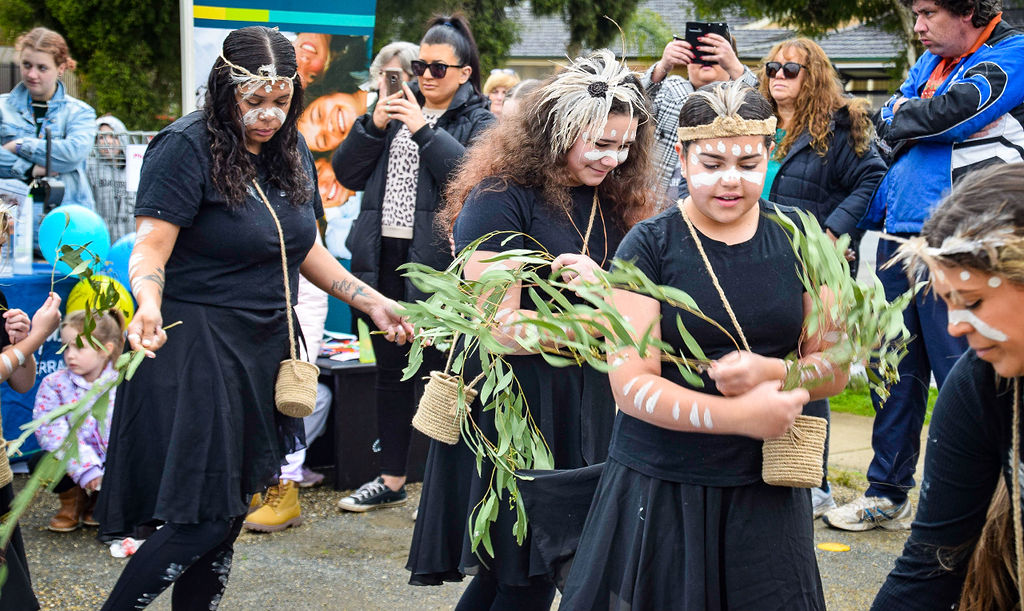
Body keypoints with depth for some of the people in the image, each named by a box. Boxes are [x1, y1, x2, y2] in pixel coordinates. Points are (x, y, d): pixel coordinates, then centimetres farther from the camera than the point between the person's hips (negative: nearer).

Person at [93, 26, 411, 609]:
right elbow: (149, 251, -19)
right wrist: (149, 306, -39)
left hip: (266, 344, 7)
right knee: (203, 516, -11)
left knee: (233, 505, 11)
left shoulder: (292, 150, 9)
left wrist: (372, 302, 10)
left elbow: (305, 250, 18)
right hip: (196, 347, -7)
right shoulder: (186, 147, -12)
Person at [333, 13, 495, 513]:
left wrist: (424, 130, -21)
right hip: (383, 261, 6)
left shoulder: (478, 122, -1)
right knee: (391, 372, 14)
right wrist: (373, 125, -6)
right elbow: (346, 174, 8)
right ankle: (392, 480, 25)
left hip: (439, 265, -6)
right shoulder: (397, 108, 15)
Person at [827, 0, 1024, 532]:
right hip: (900, 237, 7)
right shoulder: (929, 63, 20)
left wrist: (901, 122, 1)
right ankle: (887, 494, 19)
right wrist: (867, 218, 12)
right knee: (895, 370, 10)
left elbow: (957, 111, -18)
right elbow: (888, 130, 23)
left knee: (960, 371, -6)